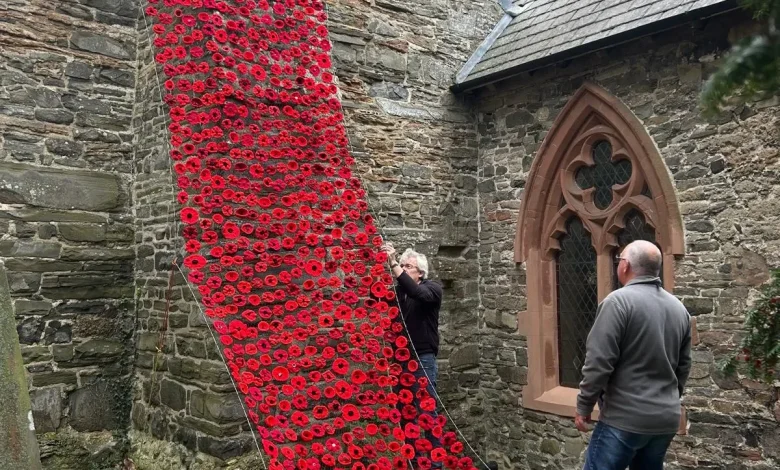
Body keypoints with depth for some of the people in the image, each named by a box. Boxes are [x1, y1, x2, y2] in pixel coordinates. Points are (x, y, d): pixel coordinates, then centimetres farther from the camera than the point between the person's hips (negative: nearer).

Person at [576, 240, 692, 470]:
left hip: (625, 418, -7)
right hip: (666, 419, 8)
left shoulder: (619, 301, -13)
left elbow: (599, 362, -17)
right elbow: (684, 366, 17)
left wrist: (583, 407, -7)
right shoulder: (679, 308, 10)